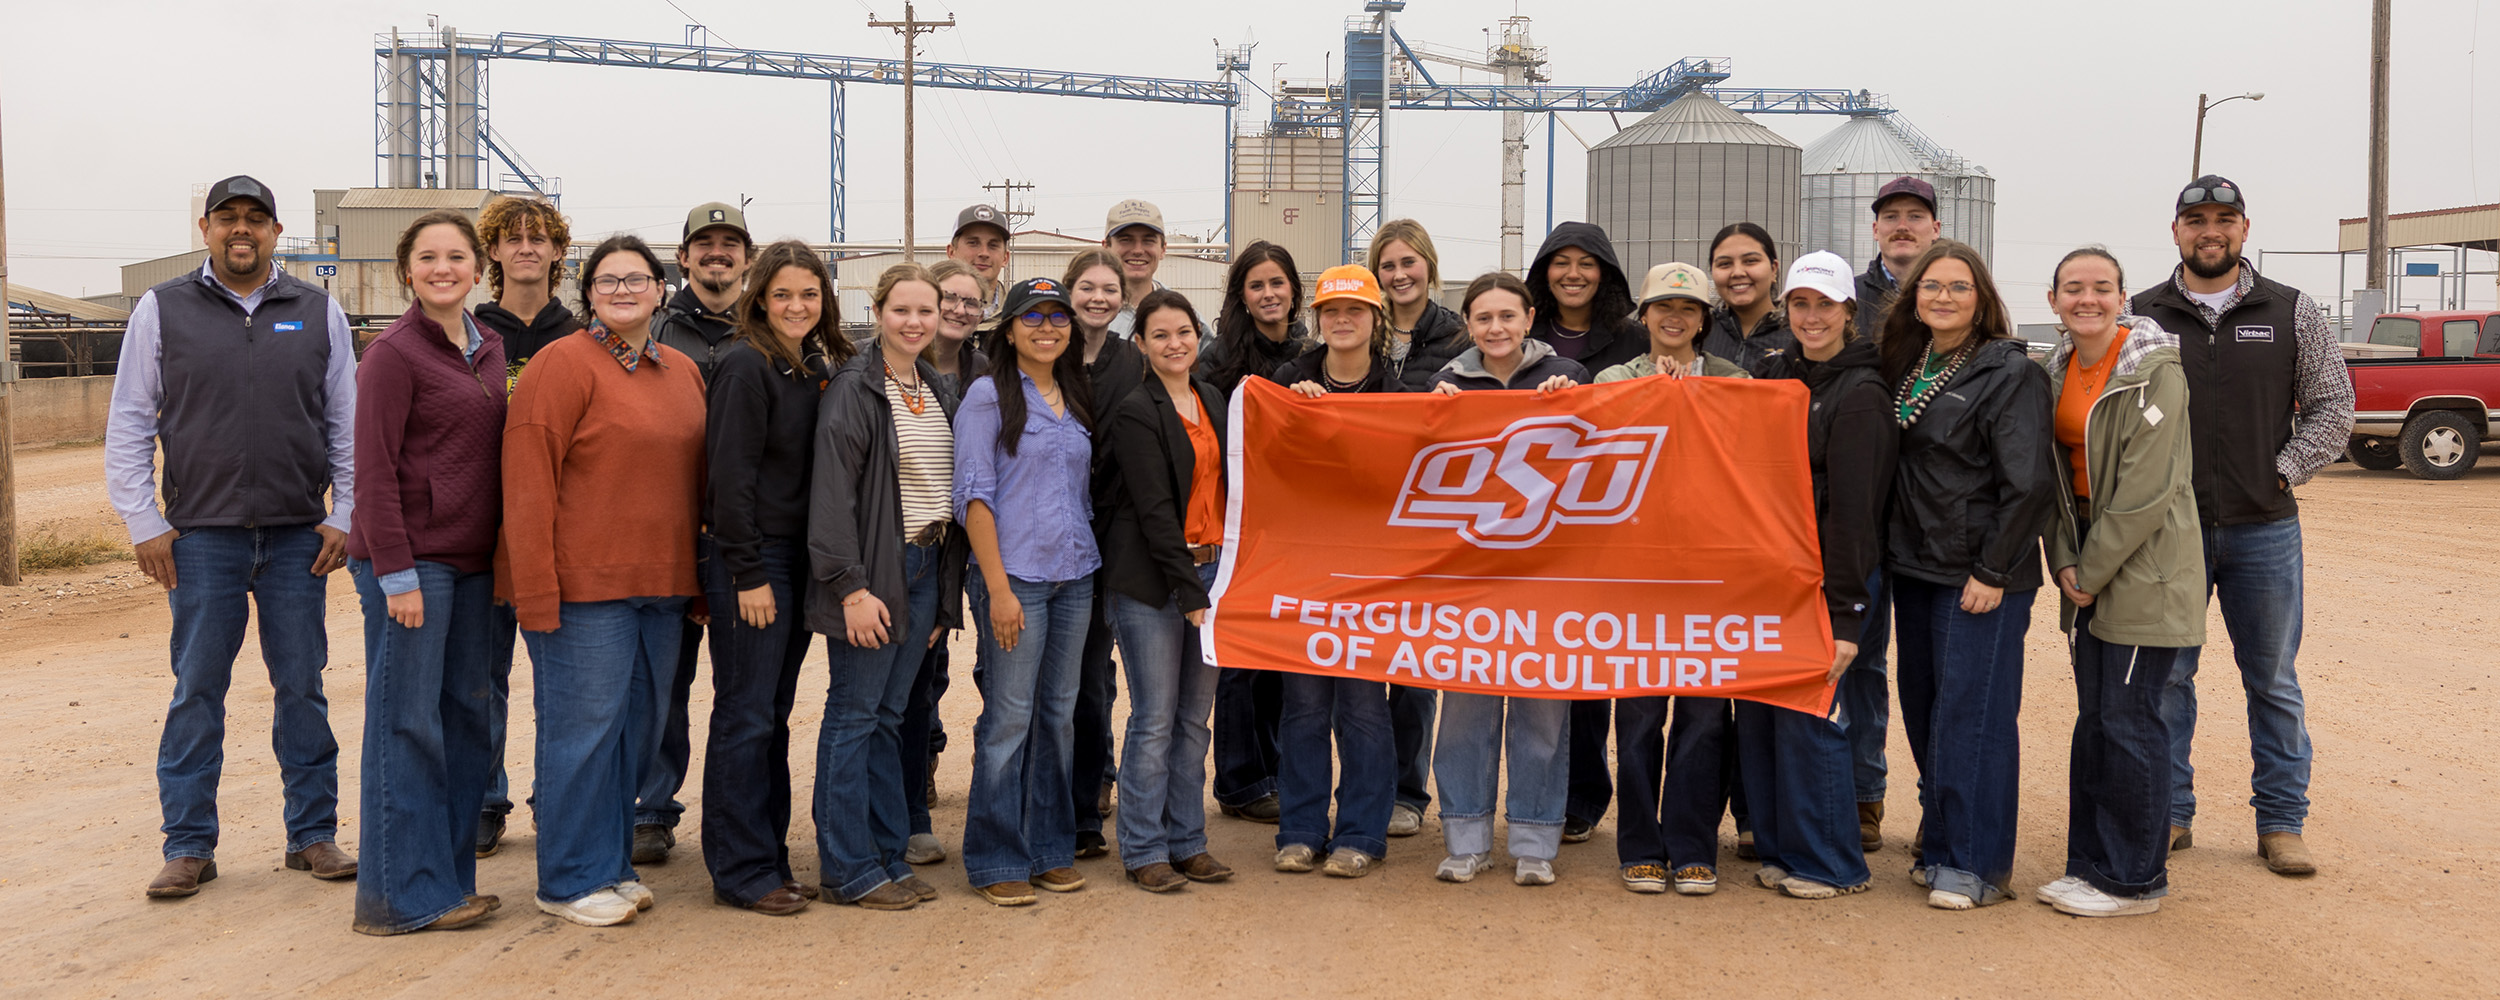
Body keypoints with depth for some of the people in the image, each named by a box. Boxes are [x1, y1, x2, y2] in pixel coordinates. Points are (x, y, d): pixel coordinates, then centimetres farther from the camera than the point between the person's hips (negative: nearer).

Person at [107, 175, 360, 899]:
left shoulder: (318, 314, 8)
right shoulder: (162, 311, 5)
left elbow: (346, 425, 9)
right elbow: (128, 426, 5)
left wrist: (343, 518, 2)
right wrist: (145, 525, -2)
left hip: (298, 537, 1)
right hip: (201, 538, -1)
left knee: (303, 687, 6)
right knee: (197, 691, 3)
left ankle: (313, 833, 15)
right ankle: (189, 846, 13)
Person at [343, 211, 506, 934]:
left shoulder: (490, 348, 13)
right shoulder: (393, 353, -8)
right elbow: (374, 468, -12)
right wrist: (396, 573, -16)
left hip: (472, 560, 7)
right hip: (410, 559, -7)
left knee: (465, 713, 11)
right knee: (407, 723, -1)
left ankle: (450, 874, 20)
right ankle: (406, 894, 7)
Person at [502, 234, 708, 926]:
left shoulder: (684, 373, 15)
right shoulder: (563, 364, -7)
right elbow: (527, 485, -12)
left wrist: (694, 577, 14)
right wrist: (536, 593, -17)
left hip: (661, 584, 7)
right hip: (583, 587, -7)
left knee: (638, 725, 12)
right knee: (584, 727, -1)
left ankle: (613, 865, 26)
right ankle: (571, 881, 11)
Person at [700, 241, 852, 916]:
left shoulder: (821, 367, 12)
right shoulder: (747, 367, -12)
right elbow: (732, 476, -15)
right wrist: (750, 575, -17)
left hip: (799, 560, 8)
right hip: (752, 561, -8)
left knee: (773, 714, 13)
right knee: (747, 716, -1)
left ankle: (769, 857, 22)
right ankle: (741, 872, 7)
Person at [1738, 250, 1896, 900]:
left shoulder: (1861, 397, -8)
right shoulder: (1773, 376, 12)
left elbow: (1853, 514, -12)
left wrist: (1845, 615, -14)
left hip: (1820, 584, -6)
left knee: (1808, 717, -3)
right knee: (1756, 715, 8)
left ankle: (1831, 864, 11)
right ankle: (1778, 848, 22)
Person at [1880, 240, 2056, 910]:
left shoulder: (2010, 373, -9)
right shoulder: (1908, 367, 12)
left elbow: (2029, 484, -14)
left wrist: (1993, 570, -15)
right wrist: (1893, 549, 8)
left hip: (1980, 576, -7)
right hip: (1914, 566, 7)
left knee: (1971, 711, -3)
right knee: (1923, 709, 13)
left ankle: (1976, 864, 7)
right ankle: (1939, 843, 26)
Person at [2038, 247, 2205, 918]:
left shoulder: (2155, 372, -14)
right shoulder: (2061, 371, 9)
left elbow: (2145, 490, -18)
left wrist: (2093, 571, -14)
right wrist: (2065, 562, 0)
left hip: (2146, 568, -7)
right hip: (2088, 569, 7)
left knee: (2129, 722, -3)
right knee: (2094, 719, 12)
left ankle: (2135, 880, 10)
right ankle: (2091, 865, 21)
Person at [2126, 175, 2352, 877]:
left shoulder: (2292, 312, 5)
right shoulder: (2141, 316, 4)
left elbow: (2333, 405, 6)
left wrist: (2284, 470, -5)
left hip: (2264, 529, 0)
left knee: (2274, 682, 7)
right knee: (2165, 675, 5)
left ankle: (2281, 824, 17)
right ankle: (2170, 813, 17)